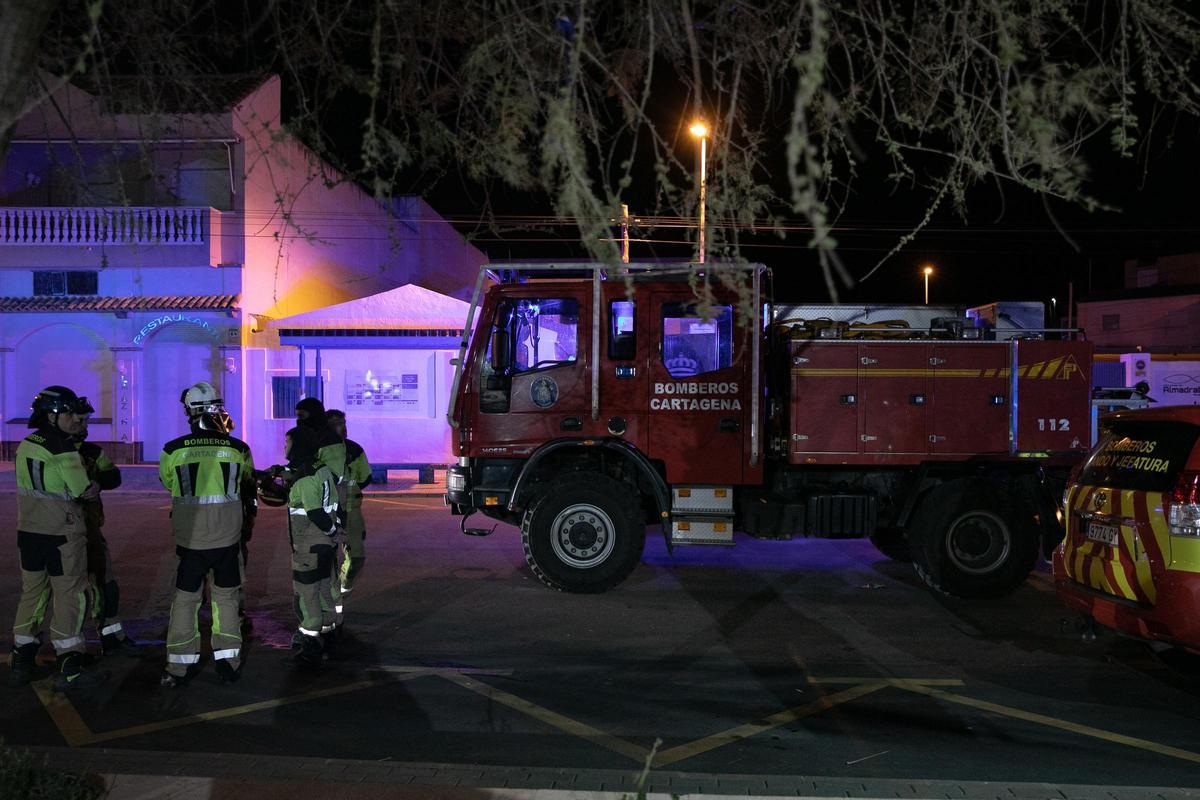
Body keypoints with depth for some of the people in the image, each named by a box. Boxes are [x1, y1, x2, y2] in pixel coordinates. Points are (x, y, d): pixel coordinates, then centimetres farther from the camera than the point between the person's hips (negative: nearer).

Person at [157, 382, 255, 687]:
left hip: (189, 539, -1)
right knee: (226, 599, 14)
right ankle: (228, 662, 18)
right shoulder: (238, 448, -7)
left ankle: (178, 668, 13)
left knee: (185, 600, 11)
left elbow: (167, 482, 8)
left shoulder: (173, 450, -10)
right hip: (228, 538, 1)